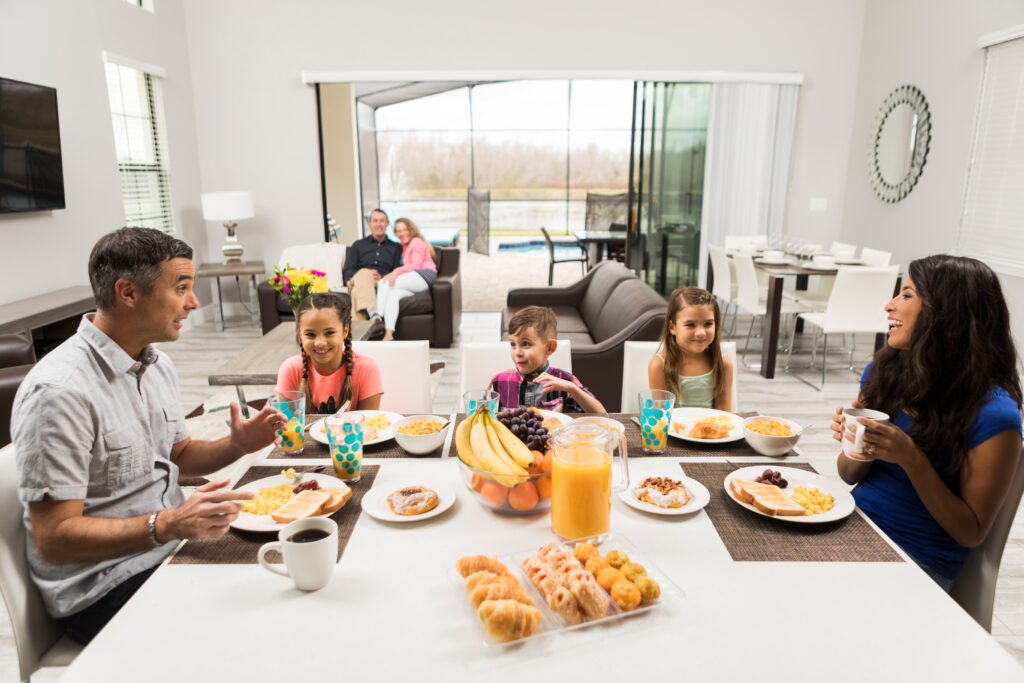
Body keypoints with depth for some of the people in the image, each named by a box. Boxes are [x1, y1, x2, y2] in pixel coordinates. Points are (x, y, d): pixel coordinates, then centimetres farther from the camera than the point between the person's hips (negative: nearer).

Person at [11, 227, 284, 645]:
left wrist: (236, 445, -4)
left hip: (171, 547, 8)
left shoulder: (157, 364, 5)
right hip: (104, 587, -7)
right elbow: (54, 538, -21)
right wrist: (169, 525, -34)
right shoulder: (60, 391, -22)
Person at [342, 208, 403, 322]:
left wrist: (382, 277, -12)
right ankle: (373, 314, -59)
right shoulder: (358, 245, 24)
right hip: (358, 282, 0)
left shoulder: (396, 247, 22)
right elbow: (346, 272, 12)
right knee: (364, 273, -36)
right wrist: (366, 275, -9)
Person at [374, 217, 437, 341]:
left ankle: (378, 318, -31)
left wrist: (396, 272, -18)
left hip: (423, 276, -5)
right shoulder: (402, 246, 32)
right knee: (393, 293, -25)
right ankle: (389, 334, -40)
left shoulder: (417, 242, 10)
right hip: (412, 284, 5)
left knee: (384, 283, -20)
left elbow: (416, 265, -6)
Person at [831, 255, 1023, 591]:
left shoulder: (992, 414, -16)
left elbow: (971, 533, -11)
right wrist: (858, 448, -15)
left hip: (917, 562, -5)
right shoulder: (883, 370, -1)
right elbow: (850, 476, 8)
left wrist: (912, 460, -25)